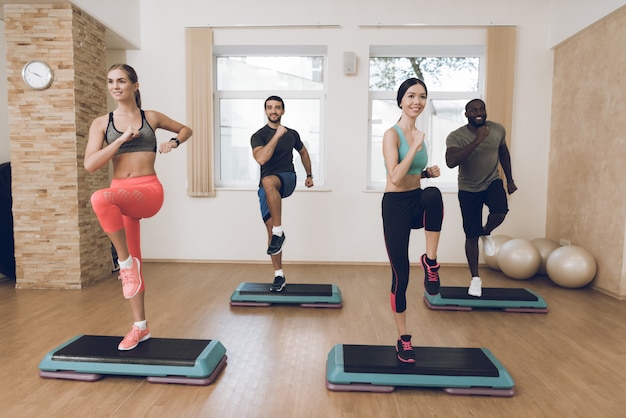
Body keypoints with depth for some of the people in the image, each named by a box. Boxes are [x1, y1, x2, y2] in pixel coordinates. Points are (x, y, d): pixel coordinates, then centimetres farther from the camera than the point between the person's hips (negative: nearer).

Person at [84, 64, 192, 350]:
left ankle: (126, 262, -14)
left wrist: (174, 142, 1)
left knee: (100, 198, -35)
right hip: (120, 194, 4)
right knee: (130, 261, 8)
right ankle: (140, 327, 22)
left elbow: (186, 129, 22)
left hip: (149, 190, -3)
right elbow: (90, 165, -4)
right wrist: (122, 139, -12)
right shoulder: (101, 123, 8)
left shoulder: (151, 117, 6)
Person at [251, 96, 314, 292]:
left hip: (287, 180, 0)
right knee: (270, 229, -5)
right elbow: (261, 158, -22)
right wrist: (277, 135, -21)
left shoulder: (292, 134, 9)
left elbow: (303, 152, 28)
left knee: (268, 181, -38)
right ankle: (279, 275, 7)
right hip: (267, 186, 1)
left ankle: (279, 232, -30)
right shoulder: (258, 135, -2)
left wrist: (309, 175, 29)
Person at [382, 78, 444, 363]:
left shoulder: (418, 133, 11)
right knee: (401, 275, 1)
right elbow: (396, 178, -22)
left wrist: (429, 172, 4)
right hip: (396, 204, -5)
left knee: (433, 194, -35)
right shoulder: (392, 134, -10)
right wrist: (415, 146, -21)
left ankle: (431, 262, -15)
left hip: (417, 201, 5)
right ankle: (403, 338, 21)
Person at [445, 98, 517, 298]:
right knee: (471, 235, 1)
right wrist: (476, 141, -40)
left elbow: (503, 152, 12)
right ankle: (475, 278, 19)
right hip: (468, 189, -2)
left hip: (492, 182, 2)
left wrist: (510, 179, 14)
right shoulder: (456, 136, -20)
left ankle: (487, 233, 9)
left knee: (499, 213, -29)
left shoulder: (498, 130, -6)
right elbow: (450, 162, -38)